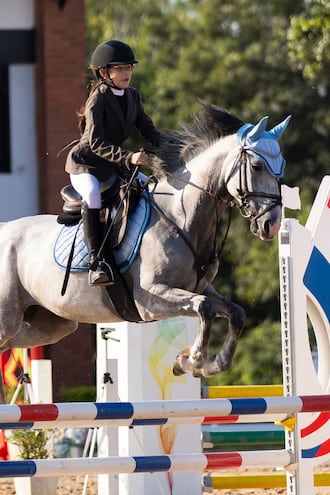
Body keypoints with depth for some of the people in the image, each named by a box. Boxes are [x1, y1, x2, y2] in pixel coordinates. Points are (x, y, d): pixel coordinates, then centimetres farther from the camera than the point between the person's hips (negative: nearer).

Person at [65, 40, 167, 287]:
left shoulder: (132, 96, 5)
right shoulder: (98, 99, -18)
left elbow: (148, 130, 6)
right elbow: (96, 143, -25)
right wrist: (128, 157, -37)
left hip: (114, 165, 8)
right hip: (85, 164, -8)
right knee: (92, 194, -35)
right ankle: (96, 261, -42)